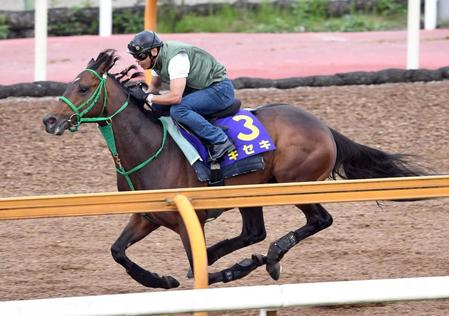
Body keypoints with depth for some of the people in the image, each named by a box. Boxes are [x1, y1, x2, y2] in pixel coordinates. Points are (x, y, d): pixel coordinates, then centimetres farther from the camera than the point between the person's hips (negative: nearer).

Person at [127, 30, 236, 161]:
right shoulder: (158, 58, 1)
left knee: (177, 109, -30)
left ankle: (220, 141, -27)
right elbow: (155, 87, 15)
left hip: (220, 89, -10)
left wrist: (148, 97, -25)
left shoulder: (175, 57, -28)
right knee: (158, 107, 0)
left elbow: (176, 97, -34)